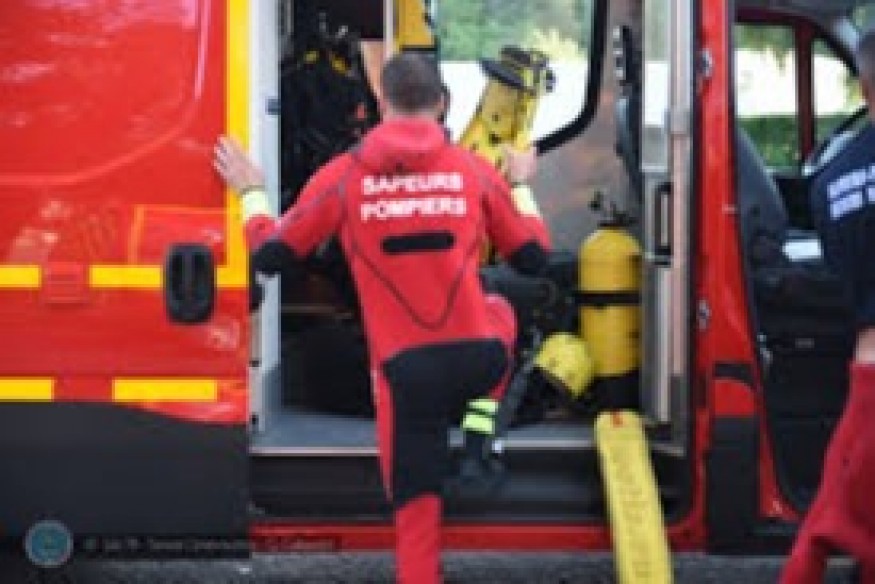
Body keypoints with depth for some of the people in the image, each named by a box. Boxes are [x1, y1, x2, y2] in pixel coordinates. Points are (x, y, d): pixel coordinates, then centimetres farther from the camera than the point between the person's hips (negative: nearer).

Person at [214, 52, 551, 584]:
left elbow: (271, 256, 5)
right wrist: (521, 186, 30)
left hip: (407, 370, -1)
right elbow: (534, 258, 13)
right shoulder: (476, 170, 3)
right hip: (481, 357, 1)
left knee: (417, 516, 9)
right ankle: (480, 424, 18)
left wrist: (251, 193, 24)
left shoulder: (344, 175, -1)